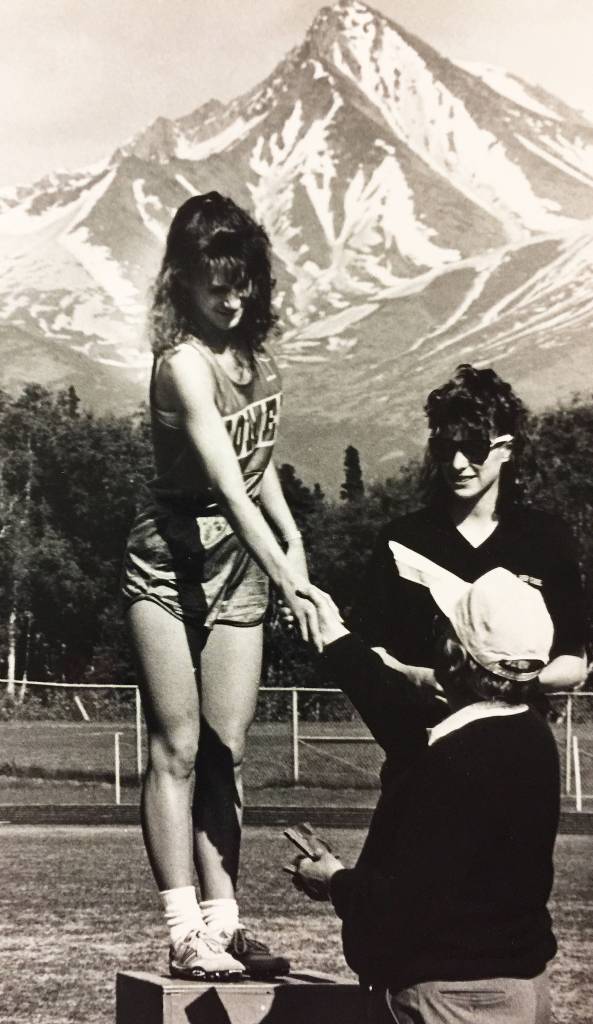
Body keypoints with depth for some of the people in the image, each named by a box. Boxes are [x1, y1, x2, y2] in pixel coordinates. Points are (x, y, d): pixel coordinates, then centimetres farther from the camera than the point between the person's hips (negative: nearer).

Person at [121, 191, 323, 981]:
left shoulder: (255, 353, 4)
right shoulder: (185, 363, -20)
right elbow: (228, 485, -30)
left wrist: (294, 542, 4)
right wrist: (289, 582, -38)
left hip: (241, 563, 7)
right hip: (171, 560, -7)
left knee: (226, 752, 4)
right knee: (177, 746, -5)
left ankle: (223, 922, 5)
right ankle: (185, 932, -5)